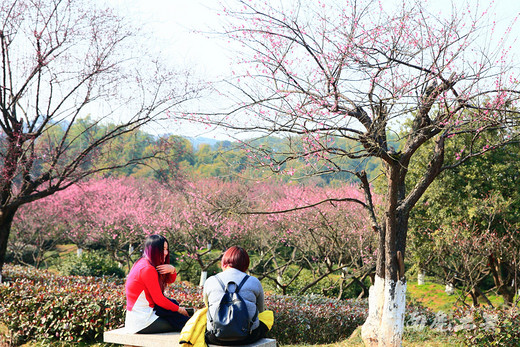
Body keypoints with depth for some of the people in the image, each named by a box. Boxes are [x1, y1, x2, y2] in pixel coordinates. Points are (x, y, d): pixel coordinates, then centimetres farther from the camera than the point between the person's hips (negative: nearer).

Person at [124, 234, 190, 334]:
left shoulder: (144, 263, 11)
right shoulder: (147, 269, -19)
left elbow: (170, 280, 18)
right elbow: (158, 299, -18)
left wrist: (172, 270, -5)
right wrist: (178, 309, -4)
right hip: (141, 323, -10)